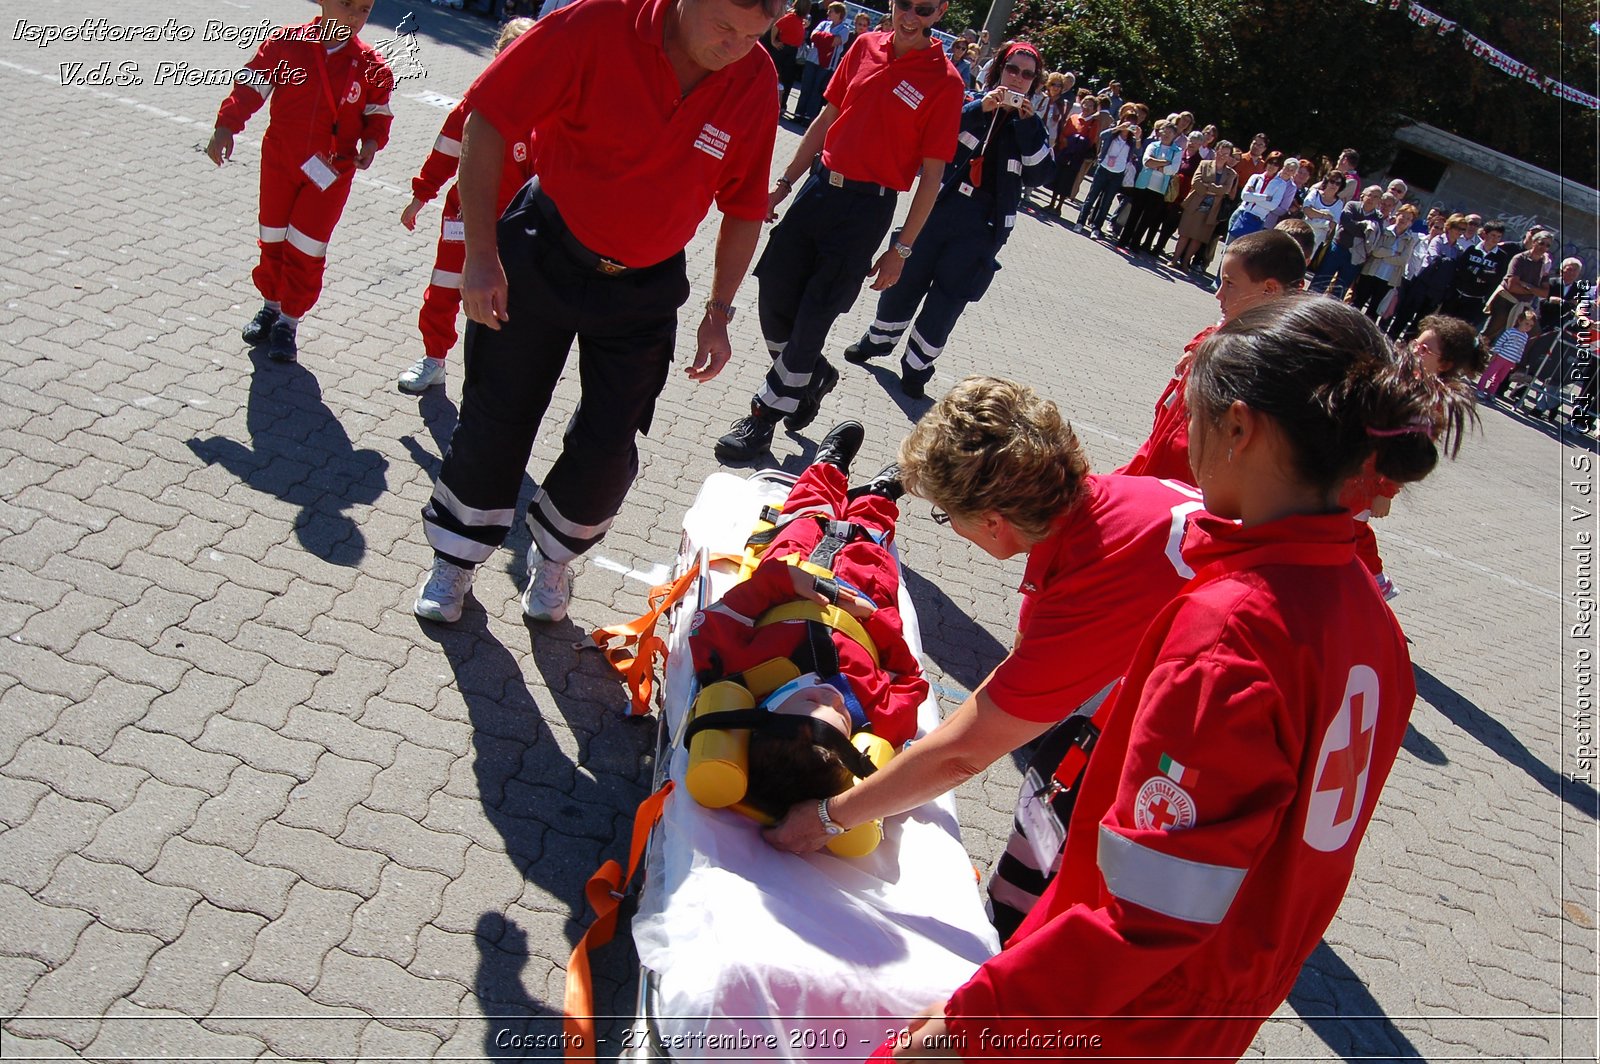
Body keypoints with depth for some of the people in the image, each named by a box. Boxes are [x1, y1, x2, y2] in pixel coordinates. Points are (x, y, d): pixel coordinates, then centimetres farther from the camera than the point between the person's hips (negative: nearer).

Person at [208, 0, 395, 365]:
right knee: (273, 239, 13)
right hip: (280, 160, 1)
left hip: (330, 170, -1)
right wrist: (226, 126, -8)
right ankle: (271, 305, 36)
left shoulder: (370, 65, -4)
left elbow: (379, 113, 5)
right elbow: (250, 85, -2)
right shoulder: (286, 43, -6)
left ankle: (289, 321, 16)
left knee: (306, 249, -2)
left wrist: (371, 141, -15)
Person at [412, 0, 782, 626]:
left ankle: (553, 557, 31)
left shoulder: (756, 81, -12)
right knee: (495, 419, 7)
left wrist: (719, 311, -1)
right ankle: (456, 555, 32)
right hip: (544, 255, -2)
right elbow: (487, 123, -16)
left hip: (644, 288, 2)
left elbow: (744, 209, 1)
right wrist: (482, 256, -18)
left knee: (609, 446, 2)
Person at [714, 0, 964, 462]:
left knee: (813, 316, -3)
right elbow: (827, 120, 14)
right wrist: (784, 182, 14)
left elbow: (932, 174, -7)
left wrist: (901, 249, -7)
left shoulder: (944, 82, -9)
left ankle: (765, 415, 11)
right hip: (821, 185, 5)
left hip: (867, 207, -5)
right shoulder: (866, 47, 5)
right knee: (774, 298, 7)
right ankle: (815, 374, 32)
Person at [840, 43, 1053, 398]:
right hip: (935, 213, 0)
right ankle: (877, 341, 33)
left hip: (980, 231, 0)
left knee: (946, 301, 4)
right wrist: (978, 109, -19)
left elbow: (1041, 173, -5)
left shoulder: (1029, 127, 7)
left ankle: (916, 368, 19)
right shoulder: (969, 104, 4)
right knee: (904, 282, 9)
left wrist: (1029, 124, -13)